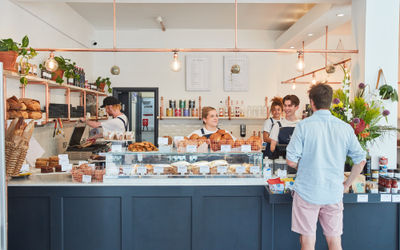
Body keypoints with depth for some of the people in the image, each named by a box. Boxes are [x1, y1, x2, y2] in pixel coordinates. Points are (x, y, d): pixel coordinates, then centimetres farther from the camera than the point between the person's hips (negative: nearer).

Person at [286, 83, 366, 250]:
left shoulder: (303, 126, -11)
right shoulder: (345, 128, 0)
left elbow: (291, 161, -11)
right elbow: (360, 161, 3)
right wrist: (346, 185, 13)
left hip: (307, 191, -3)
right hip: (334, 193, 4)